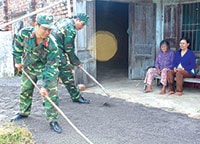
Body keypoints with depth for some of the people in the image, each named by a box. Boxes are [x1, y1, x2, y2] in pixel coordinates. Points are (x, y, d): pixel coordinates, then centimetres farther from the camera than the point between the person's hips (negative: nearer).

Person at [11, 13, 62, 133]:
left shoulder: (52, 45, -34)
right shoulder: (24, 33, -26)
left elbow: (51, 67, -30)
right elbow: (18, 46, -1)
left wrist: (45, 86, -32)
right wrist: (18, 61, 2)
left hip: (47, 68, -3)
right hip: (29, 67, 4)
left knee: (51, 93, -12)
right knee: (25, 91, 17)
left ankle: (53, 120, 1)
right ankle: (24, 112, 40)